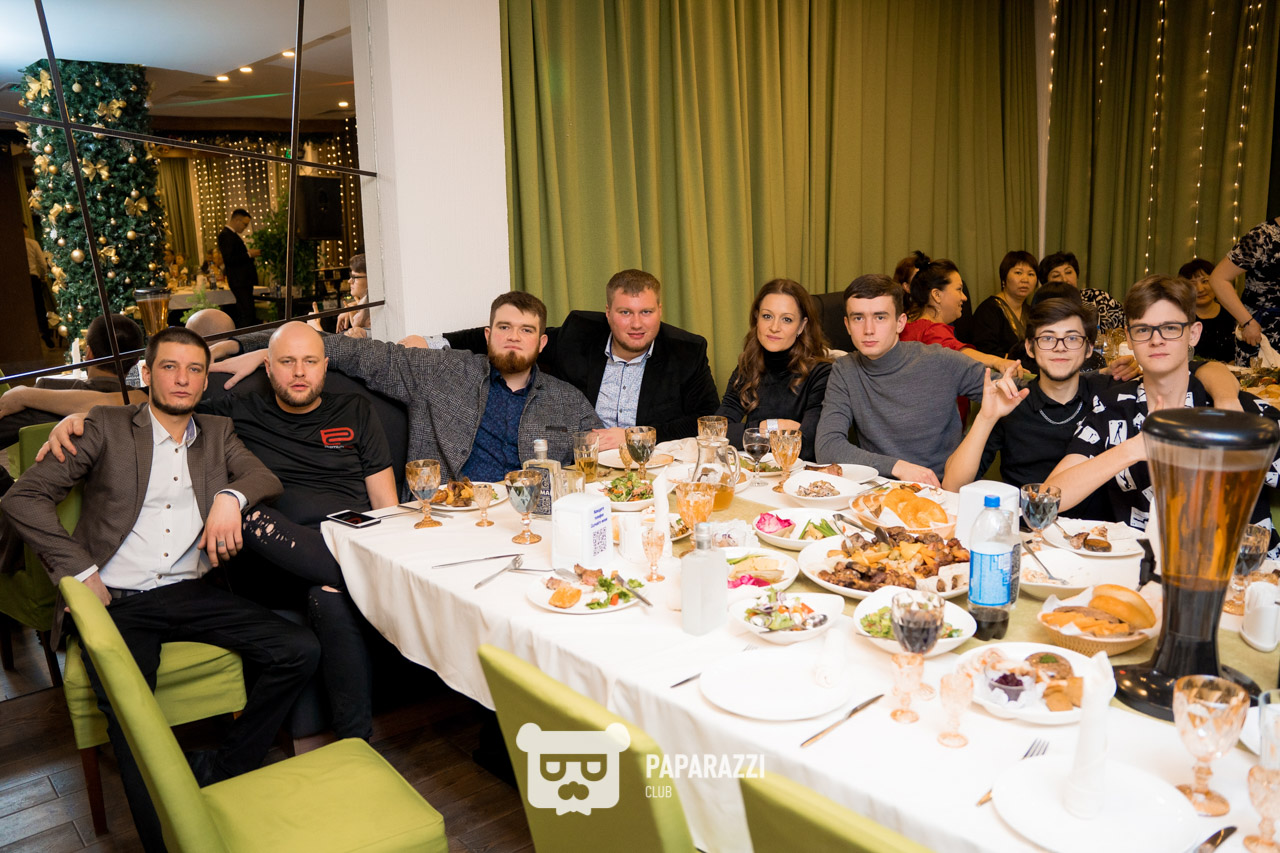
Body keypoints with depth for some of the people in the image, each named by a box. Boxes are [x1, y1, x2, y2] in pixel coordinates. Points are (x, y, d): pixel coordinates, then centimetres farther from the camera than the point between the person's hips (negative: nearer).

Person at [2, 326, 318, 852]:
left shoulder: (217, 434, 16)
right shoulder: (107, 426, 5)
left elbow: (267, 479, 4)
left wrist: (230, 497, -19)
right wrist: (80, 571, -8)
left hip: (190, 594, 4)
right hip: (116, 601, -3)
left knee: (300, 651, -15)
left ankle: (220, 773, 0)